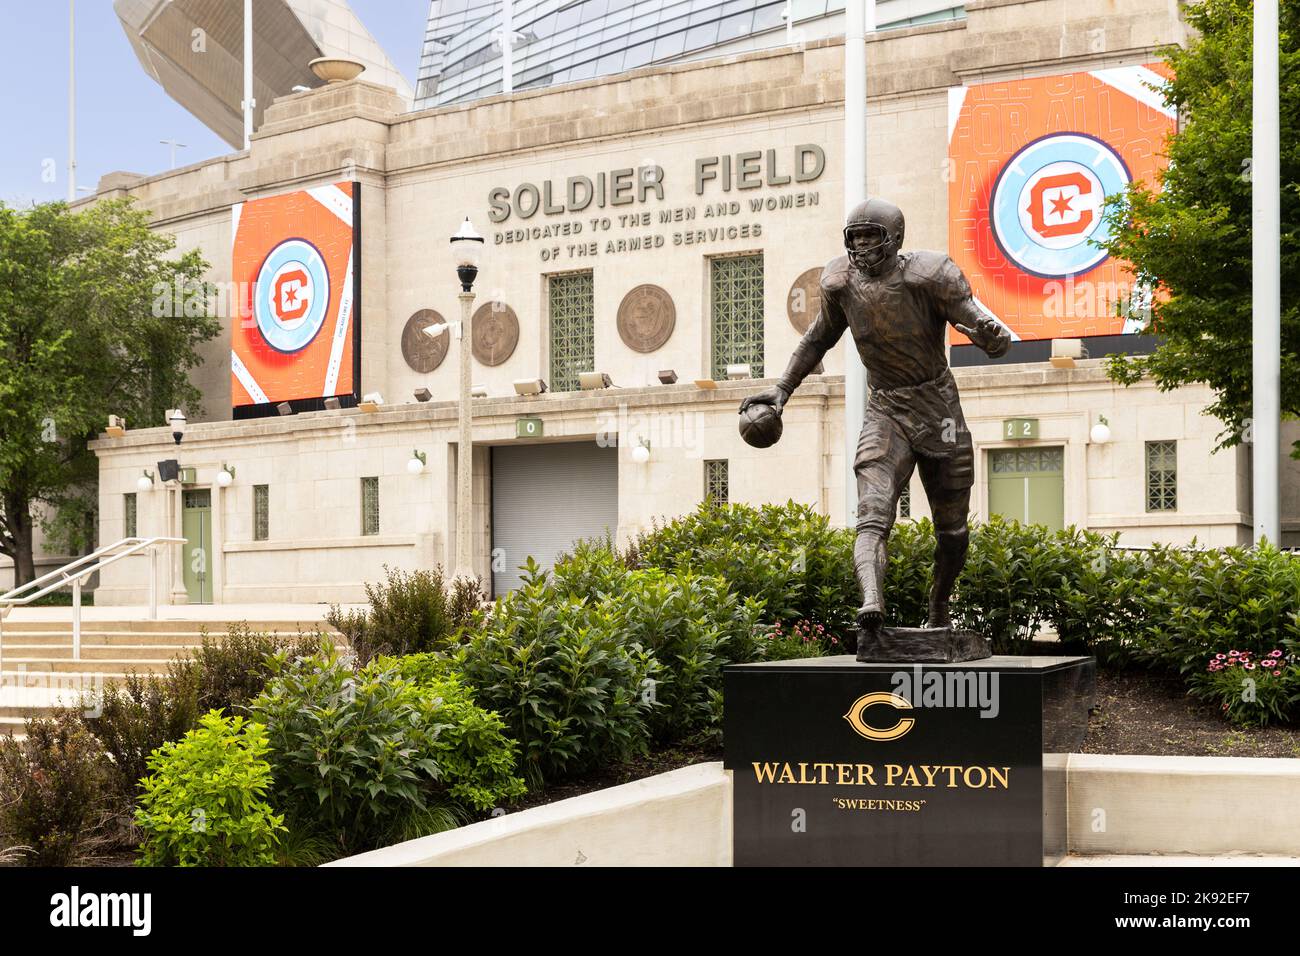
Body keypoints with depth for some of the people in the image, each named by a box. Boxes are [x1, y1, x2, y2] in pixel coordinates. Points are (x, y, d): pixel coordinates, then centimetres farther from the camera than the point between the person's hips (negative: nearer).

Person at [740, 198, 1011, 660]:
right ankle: (871, 608, -42)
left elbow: (972, 317, -20)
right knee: (873, 516, -23)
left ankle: (939, 611, 34)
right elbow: (821, 335, 18)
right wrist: (782, 389, 16)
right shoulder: (841, 281, -1)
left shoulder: (929, 276, -15)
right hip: (885, 412, 2)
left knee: (952, 530, 10)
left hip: (939, 410, -2)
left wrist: (993, 335, -45)